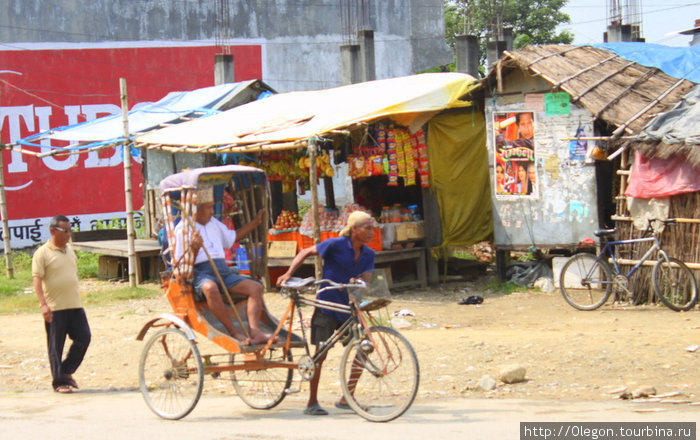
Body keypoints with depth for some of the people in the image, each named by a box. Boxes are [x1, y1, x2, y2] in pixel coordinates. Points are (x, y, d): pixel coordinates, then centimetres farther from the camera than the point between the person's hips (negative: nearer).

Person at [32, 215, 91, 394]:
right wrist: (43, 304, -23)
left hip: (74, 305, 6)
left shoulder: (69, 250, 14)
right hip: (55, 308, -6)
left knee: (83, 338, 2)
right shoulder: (43, 253, -8)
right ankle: (59, 381, 8)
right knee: (56, 346, 0)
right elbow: (37, 279, -13)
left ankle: (67, 371, 19)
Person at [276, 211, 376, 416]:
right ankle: (312, 403, 0)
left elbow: (366, 277, -8)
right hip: (327, 306, -5)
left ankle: (346, 399, 11)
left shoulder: (368, 254, 4)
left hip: (347, 308, 5)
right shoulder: (335, 245, -10)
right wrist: (289, 273, -9)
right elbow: (306, 252, 0)